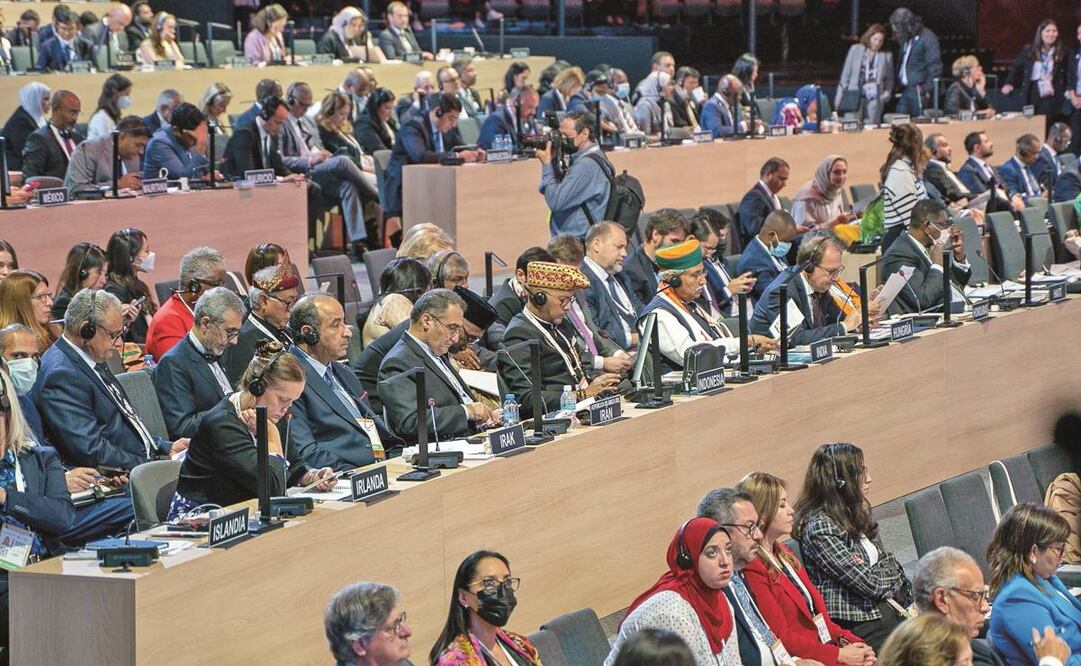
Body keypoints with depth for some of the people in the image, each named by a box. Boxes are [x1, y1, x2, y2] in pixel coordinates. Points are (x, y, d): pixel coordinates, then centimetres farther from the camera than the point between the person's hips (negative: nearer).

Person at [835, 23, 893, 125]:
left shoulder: (887, 56, 8)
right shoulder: (855, 49, 8)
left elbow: (889, 80, 17)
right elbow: (845, 74, 9)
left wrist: (887, 92, -2)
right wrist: (839, 97, 6)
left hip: (874, 100, 0)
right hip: (854, 97, 0)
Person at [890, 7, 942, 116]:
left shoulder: (926, 38, -9)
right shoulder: (905, 40, 16)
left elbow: (935, 66, -12)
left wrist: (927, 89, -15)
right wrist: (898, 85, 12)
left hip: (918, 91, -8)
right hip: (904, 90, 8)